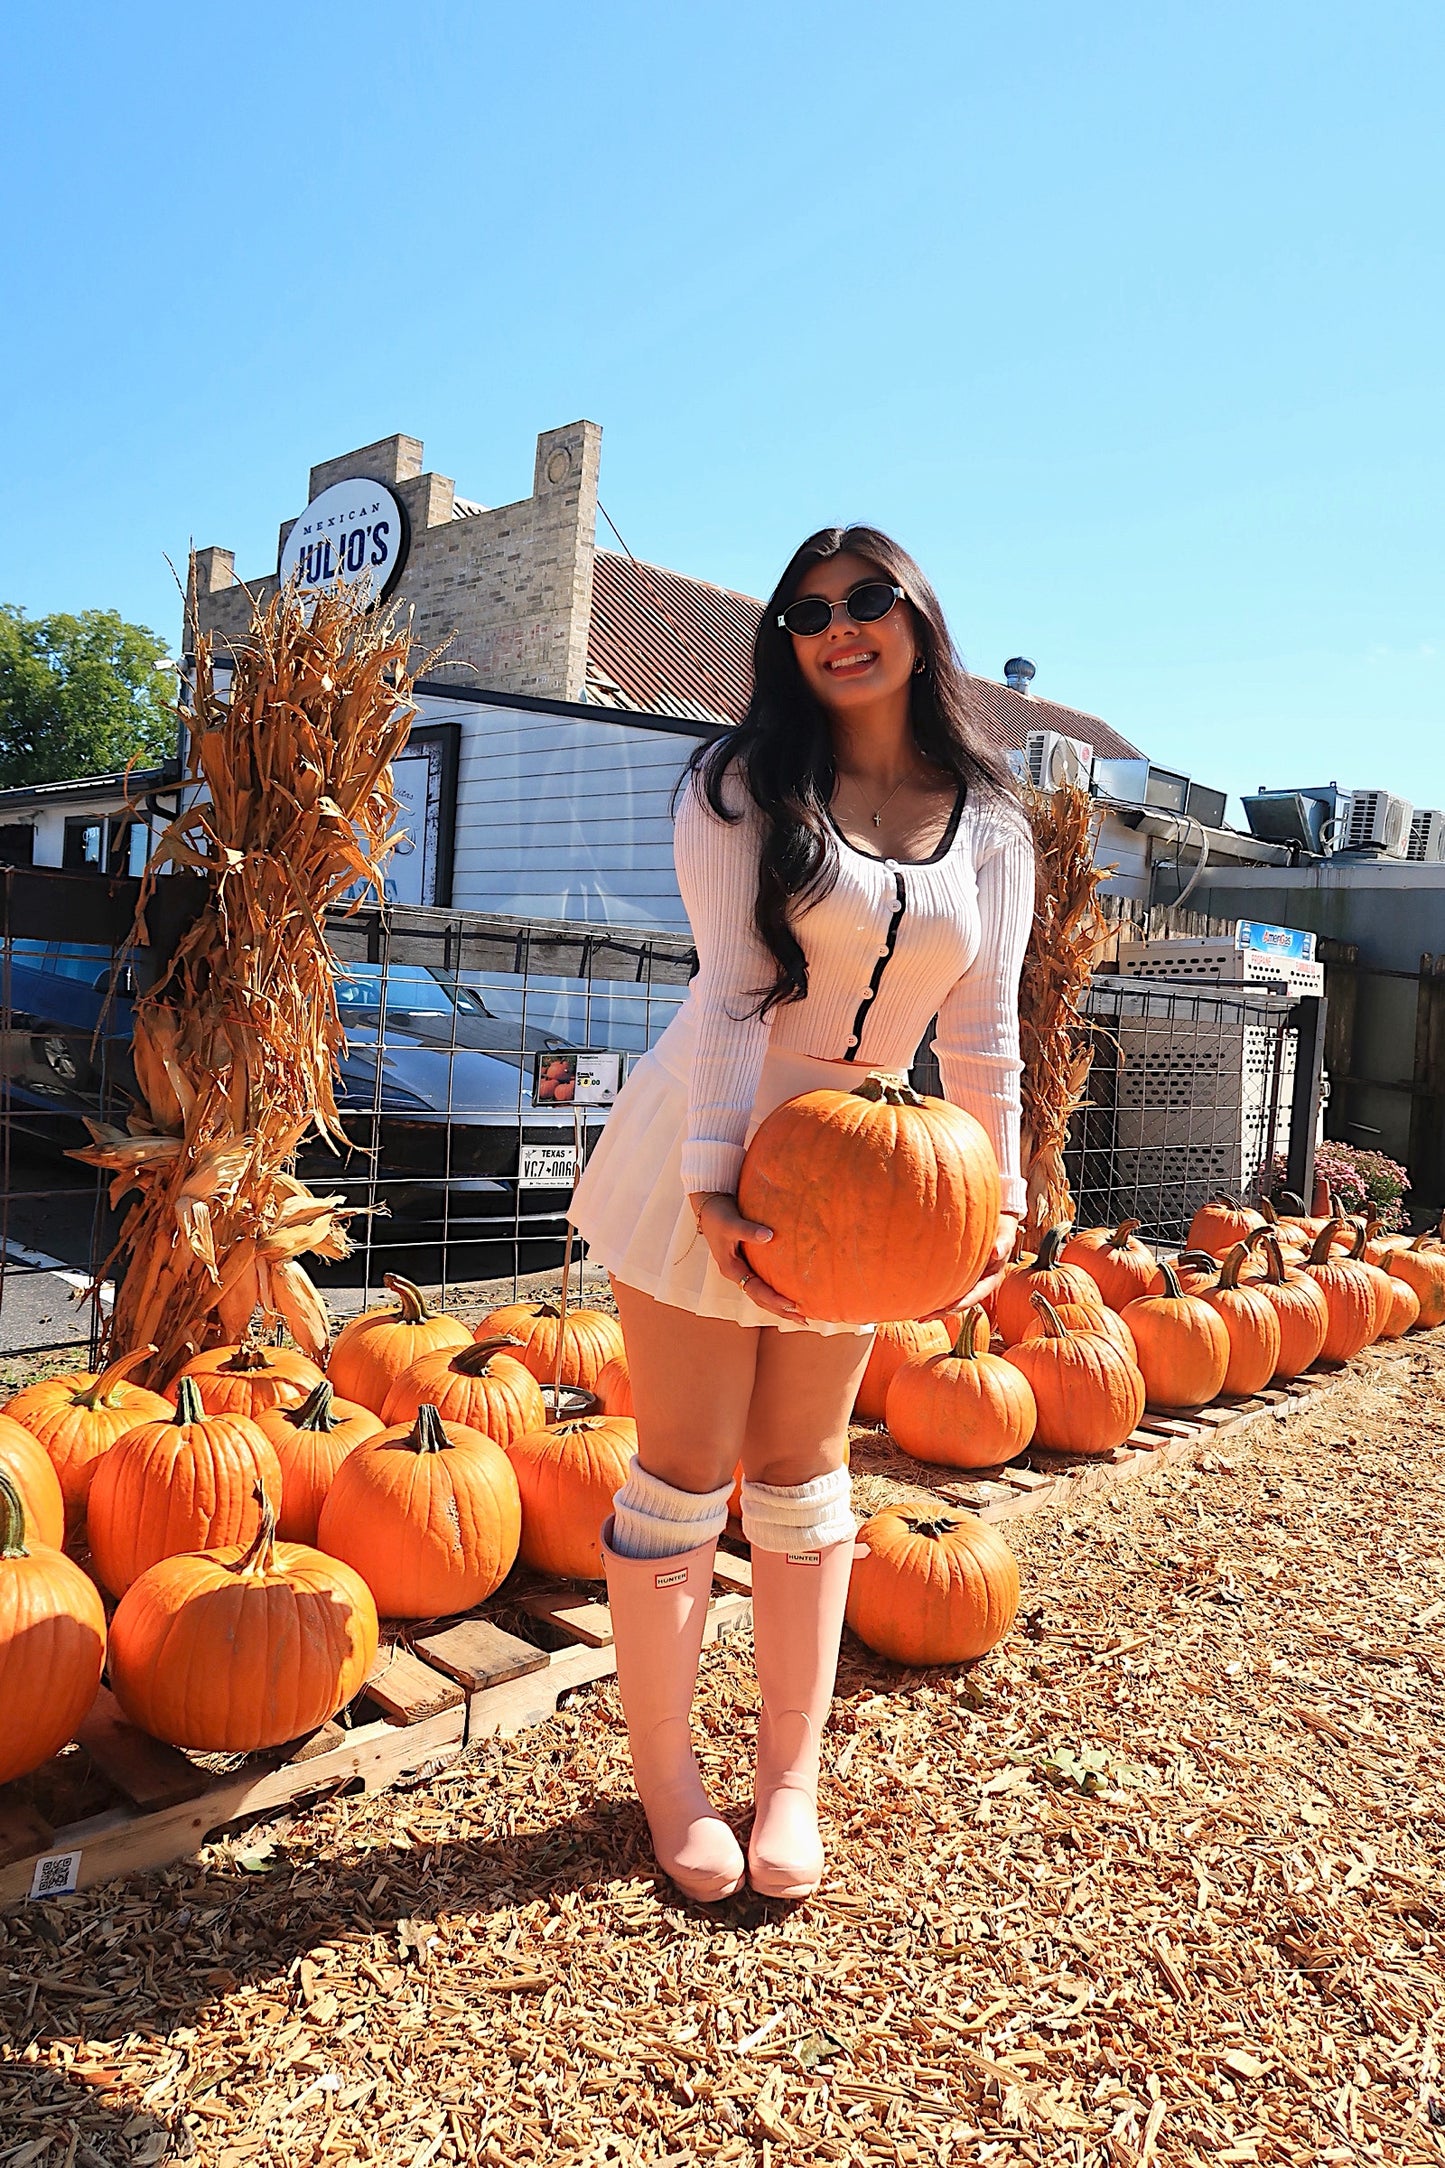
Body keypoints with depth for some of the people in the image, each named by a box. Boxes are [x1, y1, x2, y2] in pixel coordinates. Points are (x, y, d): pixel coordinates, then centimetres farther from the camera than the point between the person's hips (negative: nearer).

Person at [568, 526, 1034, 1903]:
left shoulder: (992, 828, 5)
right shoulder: (746, 786, -6)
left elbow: (980, 1031, 3)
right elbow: (730, 994, -15)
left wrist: (996, 1200, -3)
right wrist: (718, 1189, -22)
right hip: (707, 1150, -3)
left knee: (801, 1467, 11)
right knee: (685, 1467, 2)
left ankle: (792, 1775, 26)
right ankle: (666, 1780, 20)